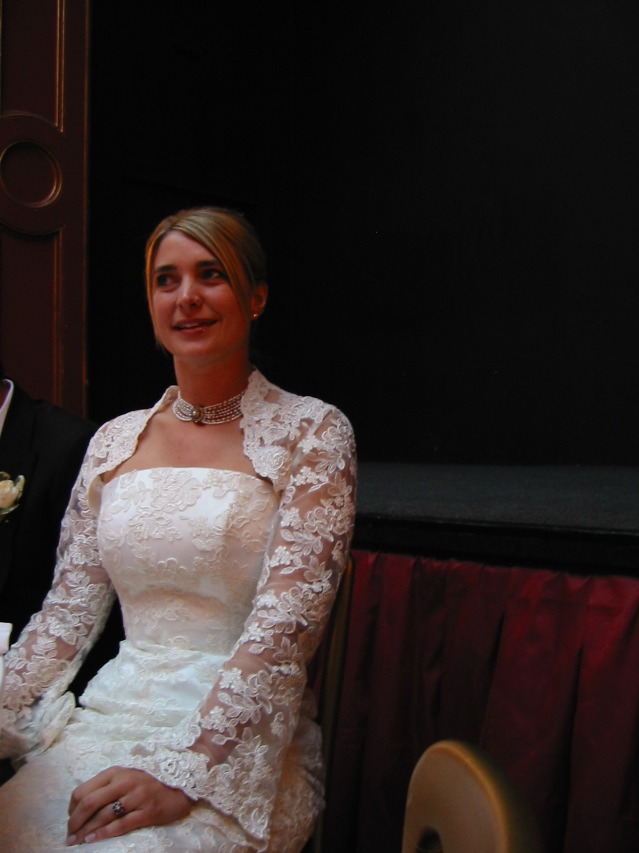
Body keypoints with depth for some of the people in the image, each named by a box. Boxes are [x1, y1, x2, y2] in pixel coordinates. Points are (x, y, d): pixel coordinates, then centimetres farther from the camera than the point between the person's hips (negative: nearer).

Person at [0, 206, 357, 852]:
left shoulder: (312, 432, -4)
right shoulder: (113, 442, 10)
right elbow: (68, 610, 10)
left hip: (241, 739, -4)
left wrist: (182, 773, -20)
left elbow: (287, 621, -13)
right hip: (107, 720, 4)